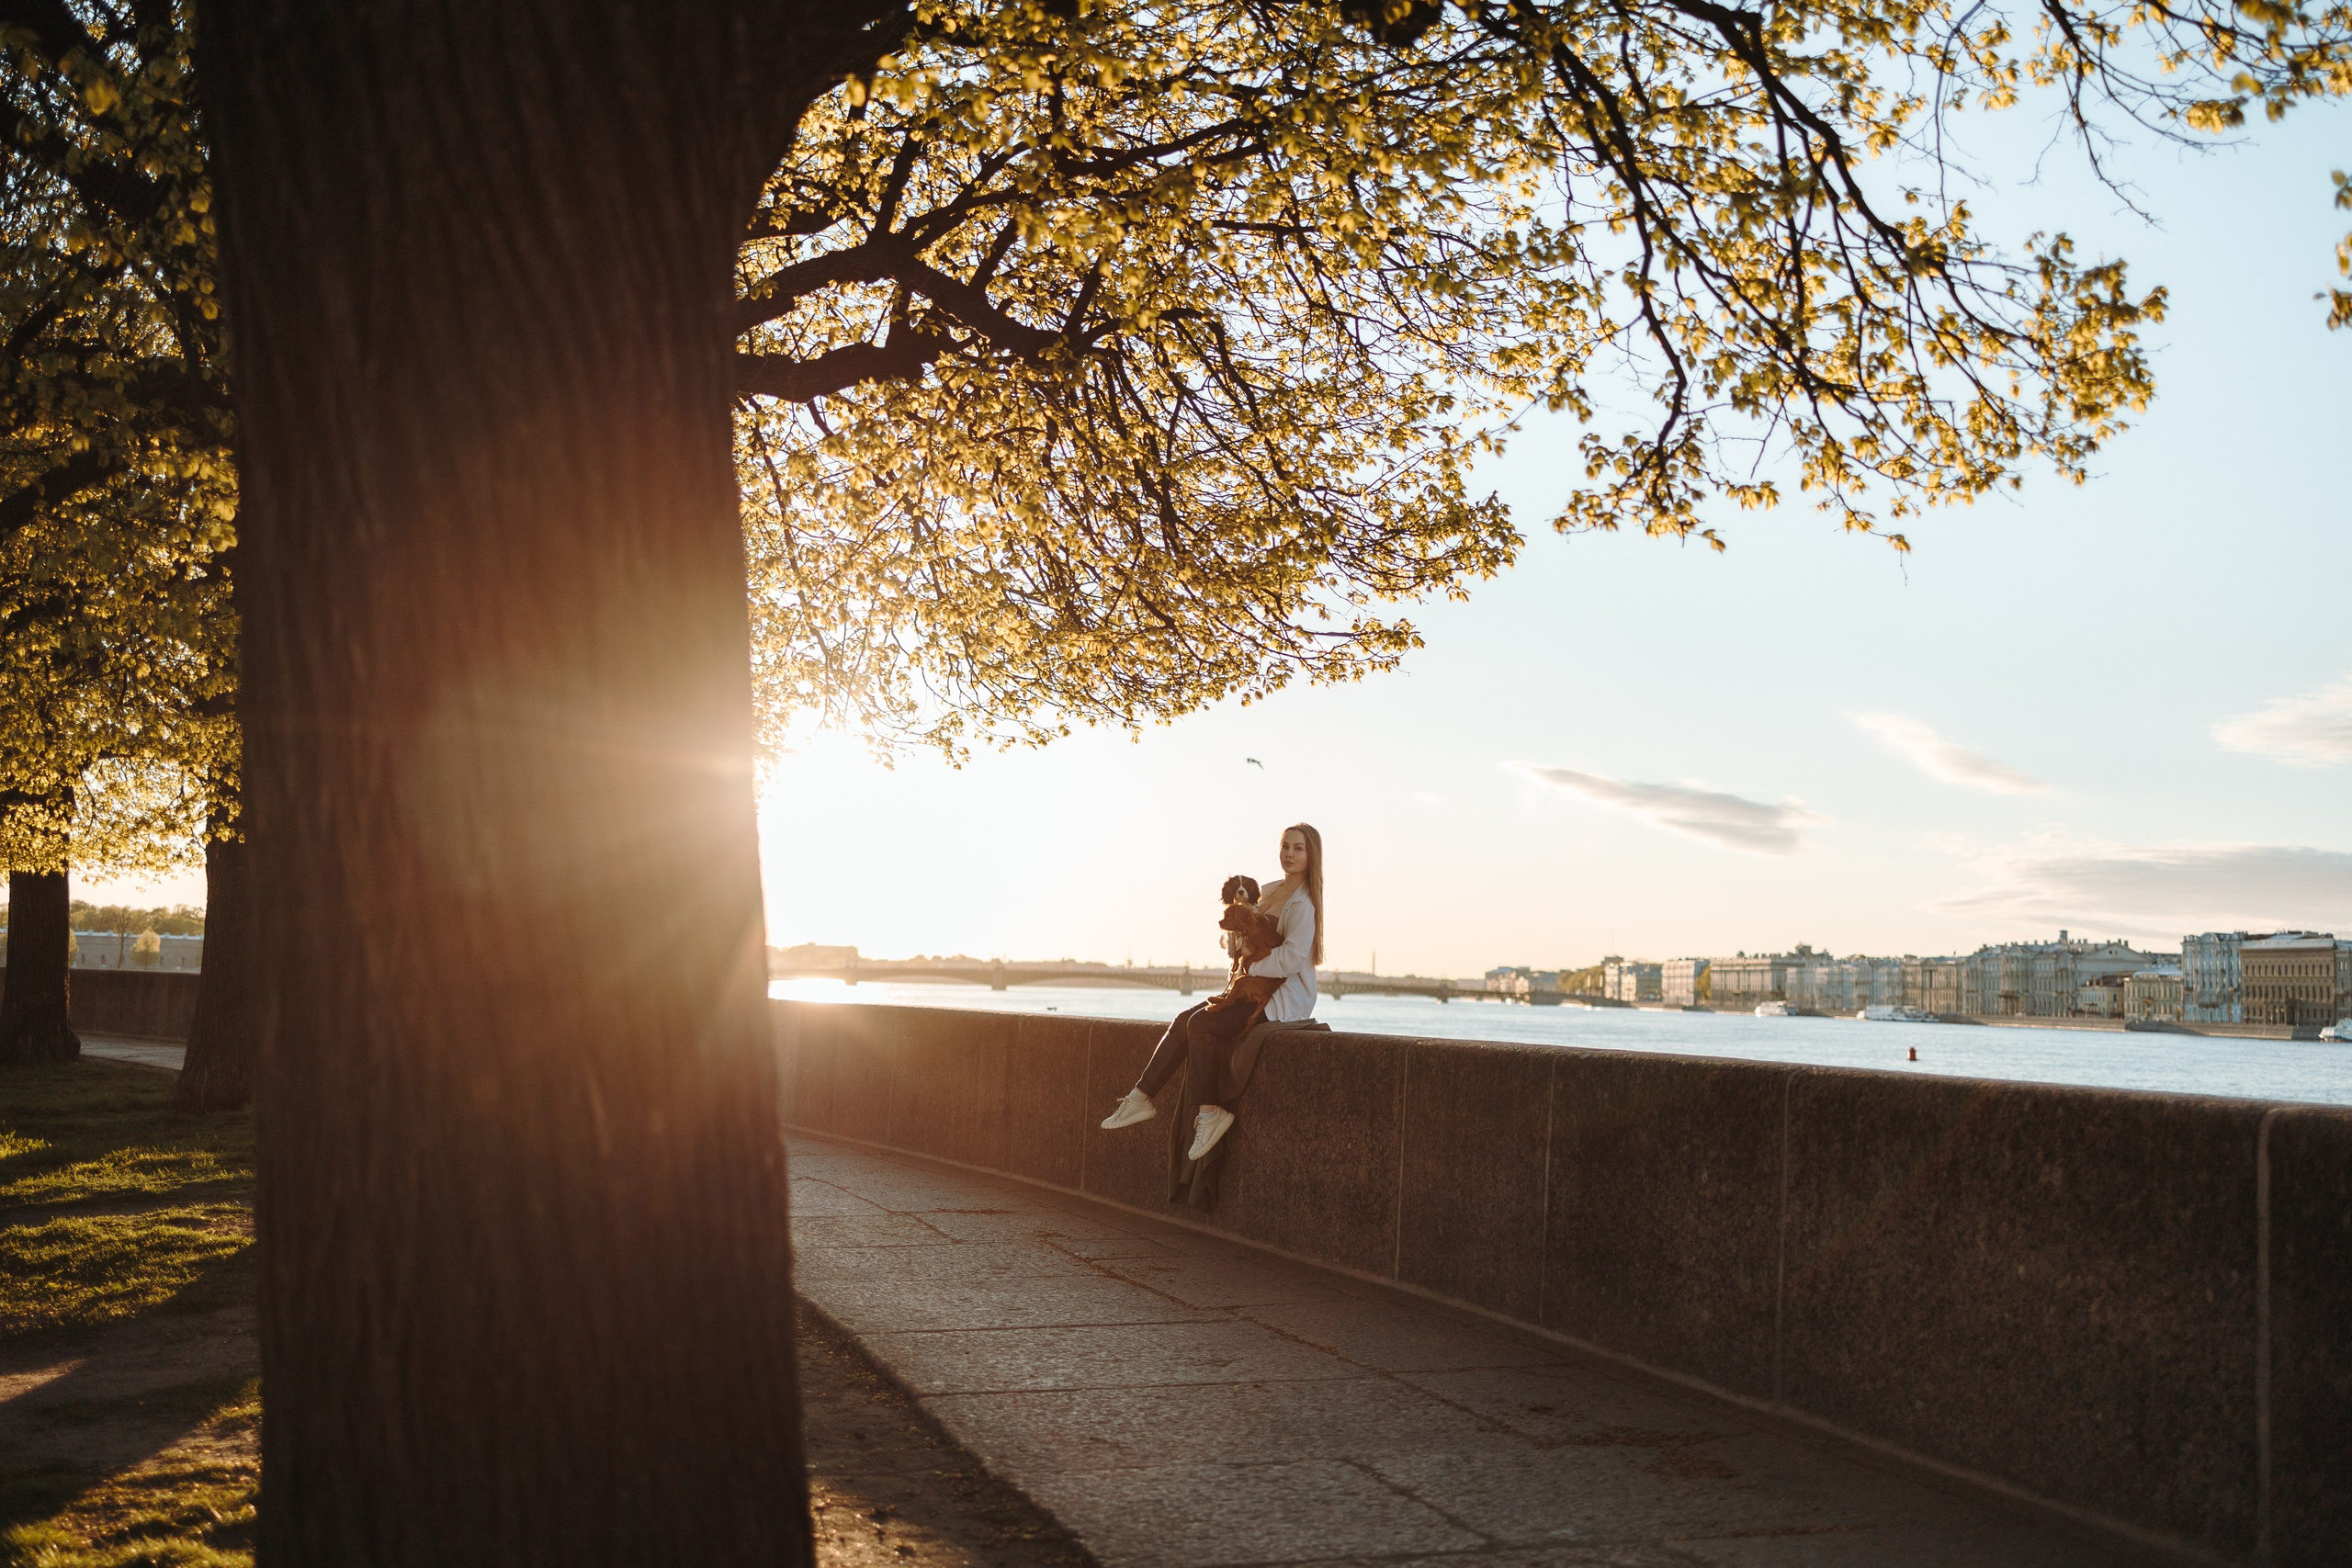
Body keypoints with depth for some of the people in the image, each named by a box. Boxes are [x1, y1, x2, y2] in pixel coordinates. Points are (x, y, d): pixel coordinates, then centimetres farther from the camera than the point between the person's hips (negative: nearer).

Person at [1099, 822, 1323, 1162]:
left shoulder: (1303, 904, -14)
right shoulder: (1271, 892, 13)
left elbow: (1291, 958, -23)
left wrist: (1250, 967, -15)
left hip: (1286, 999, -8)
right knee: (1184, 1020, -6)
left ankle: (1210, 1111, -16)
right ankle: (1142, 1097, -7)